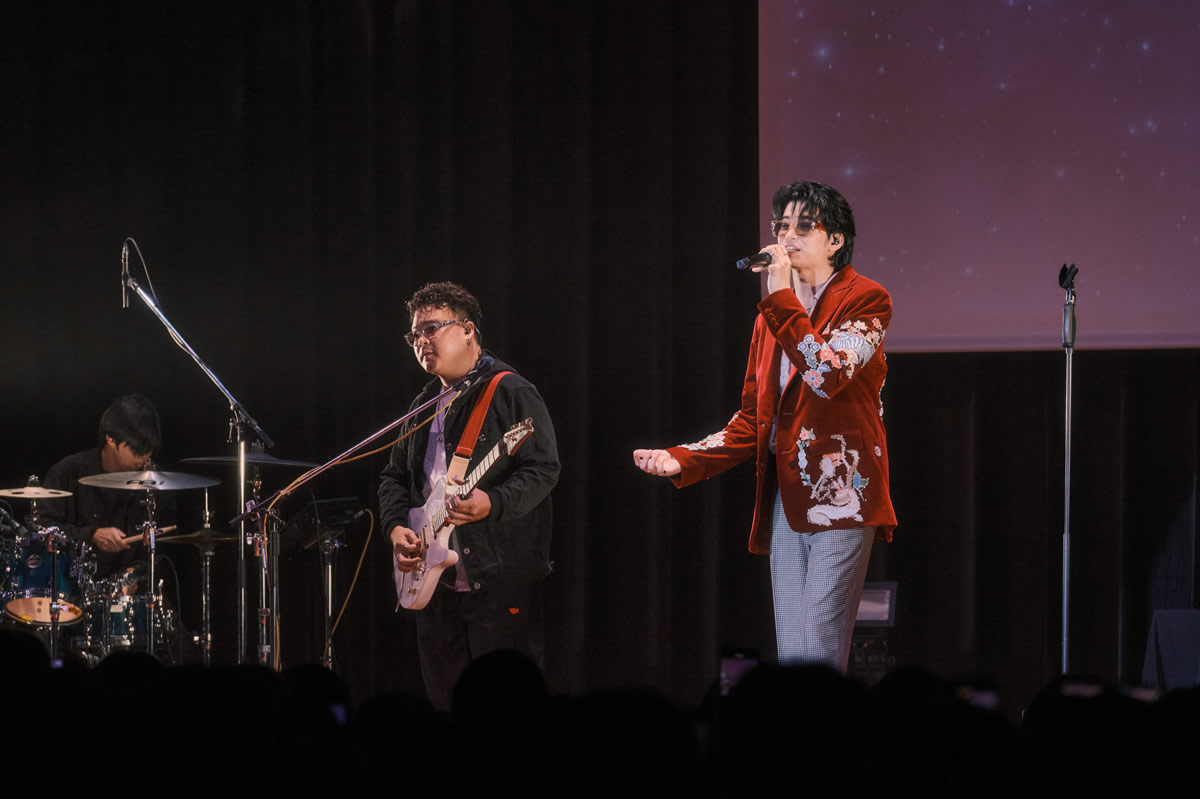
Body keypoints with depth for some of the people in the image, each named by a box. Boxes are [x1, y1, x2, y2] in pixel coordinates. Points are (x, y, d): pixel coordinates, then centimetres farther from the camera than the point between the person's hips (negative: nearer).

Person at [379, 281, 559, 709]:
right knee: (445, 702, 9)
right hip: (434, 581, 8)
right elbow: (394, 476, 22)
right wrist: (397, 526, 3)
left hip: (500, 578, -8)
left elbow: (543, 470, -13)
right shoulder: (422, 405, 19)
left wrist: (492, 504, -28)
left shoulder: (511, 393, -5)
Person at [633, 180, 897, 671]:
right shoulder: (775, 316, 18)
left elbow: (829, 374, -21)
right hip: (786, 501, 7)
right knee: (790, 657, 4)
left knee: (820, 657, -15)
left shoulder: (865, 300, -2)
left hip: (841, 499, -7)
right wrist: (683, 461, 7)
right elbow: (752, 418, 19)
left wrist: (780, 298, -16)